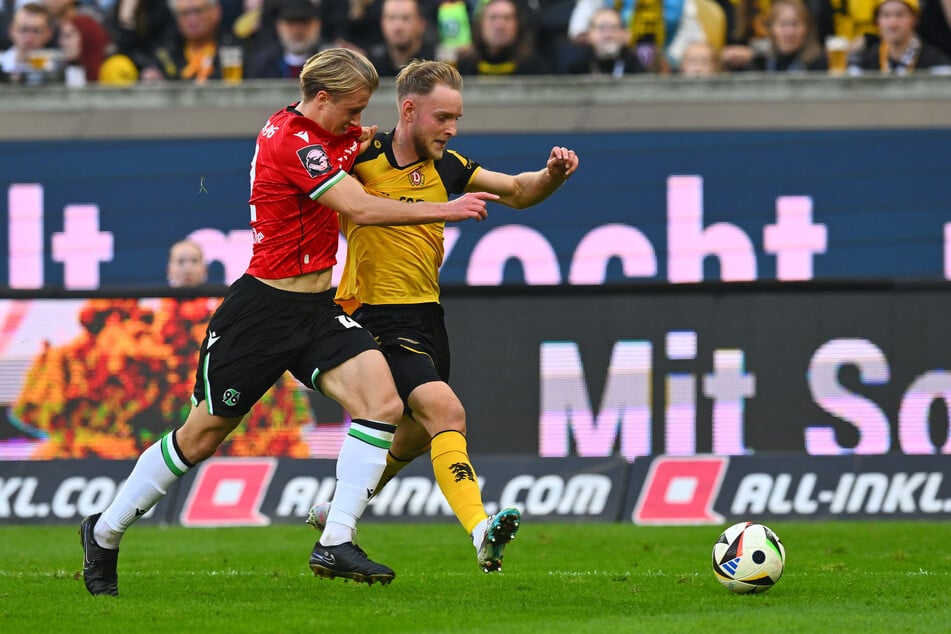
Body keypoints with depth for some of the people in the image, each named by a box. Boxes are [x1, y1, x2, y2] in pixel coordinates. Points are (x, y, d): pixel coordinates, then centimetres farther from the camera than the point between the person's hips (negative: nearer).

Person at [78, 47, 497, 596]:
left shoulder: (319, 132, 7)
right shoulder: (292, 142, -20)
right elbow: (360, 209, -26)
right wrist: (445, 210, -23)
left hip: (316, 312, 8)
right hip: (264, 308, -8)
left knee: (382, 402, -16)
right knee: (202, 437, 4)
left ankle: (336, 545, -18)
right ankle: (105, 533, 24)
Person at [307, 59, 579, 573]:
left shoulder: (445, 167, 7)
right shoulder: (362, 156, -11)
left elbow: (518, 192, 16)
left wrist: (553, 174, -5)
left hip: (426, 314, 8)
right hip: (379, 317, -8)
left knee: (418, 434, 22)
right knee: (447, 413, -26)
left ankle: (333, 510, 44)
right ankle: (480, 531, -40)